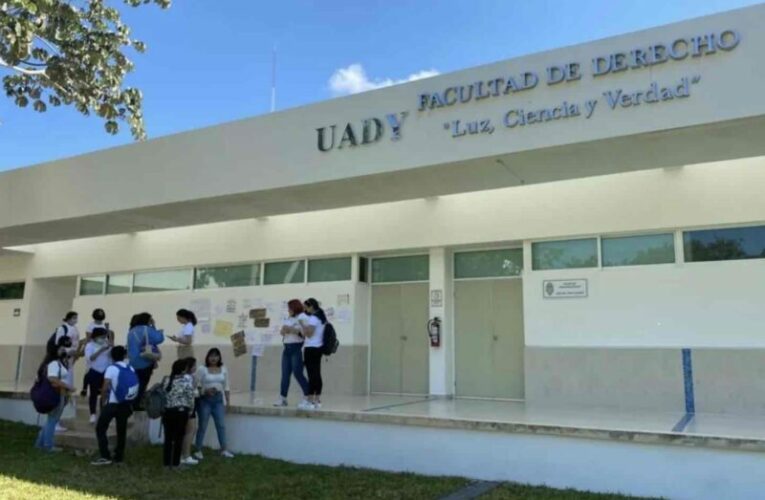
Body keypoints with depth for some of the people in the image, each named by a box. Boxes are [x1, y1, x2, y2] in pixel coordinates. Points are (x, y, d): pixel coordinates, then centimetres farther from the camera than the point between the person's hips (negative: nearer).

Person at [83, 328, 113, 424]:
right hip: (94, 372, -3)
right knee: (94, 393, 1)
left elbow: (112, 356, 2)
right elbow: (89, 358, -17)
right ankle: (93, 414, 8)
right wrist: (101, 350, -23)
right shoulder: (90, 345, -3)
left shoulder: (107, 345, 9)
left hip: (106, 372, 3)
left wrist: (111, 348, -14)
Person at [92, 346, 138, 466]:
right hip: (126, 404, 5)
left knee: (100, 429, 3)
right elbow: (134, 386, 8)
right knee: (121, 430, 14)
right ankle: (119, 456, 18)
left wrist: (103, 401, -3)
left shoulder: (111, 369, -10)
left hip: (112, 404, -5)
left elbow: (105, 388, -17)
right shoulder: (131, 369, 5)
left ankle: (105, 457, -6)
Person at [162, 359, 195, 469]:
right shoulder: (187, 378, -6)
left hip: (167, 411, 5)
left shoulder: (168, 379, 9)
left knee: (168, 437, 11)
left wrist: (163, 409, 17)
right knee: (178, 437, 5)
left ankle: (166, 462, 15)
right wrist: (190, 409, 5)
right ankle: (175, 462, 9)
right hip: (181, 411, -4)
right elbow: (190, 395, -8)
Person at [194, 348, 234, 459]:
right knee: (202, 426, 3)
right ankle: (198, 450, 12)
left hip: (218, 399, 3)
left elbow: (226, 386, 10)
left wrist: (228, 400, 7)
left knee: (221, 425, 4)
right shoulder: (202, 369, -4)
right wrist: (205, 391, -22)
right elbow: (197, 385, -6)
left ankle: (224, 450, 10)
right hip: (205, 400, -3)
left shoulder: (224, 369, 6)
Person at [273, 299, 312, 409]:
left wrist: (292, 329, -20)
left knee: (298, 373, -9)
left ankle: (308, 397, -1)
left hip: (297, 348, -8)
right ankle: (282, 398, 12)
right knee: (285, 374, 7)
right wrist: (283, 331, -1)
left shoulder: (303, 317, -6)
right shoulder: (288, 319, 18)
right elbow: (282, 331, 21)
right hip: (287, 347, 8)